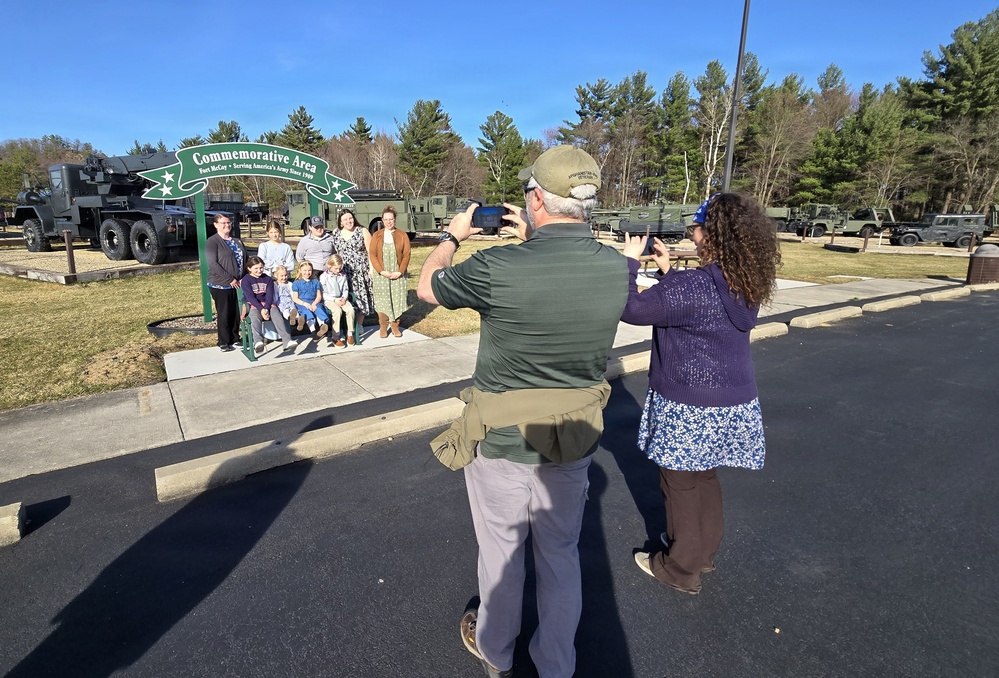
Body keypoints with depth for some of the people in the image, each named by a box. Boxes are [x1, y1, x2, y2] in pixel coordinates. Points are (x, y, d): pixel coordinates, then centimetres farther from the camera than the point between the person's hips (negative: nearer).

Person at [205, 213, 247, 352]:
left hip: (238, 284, 6)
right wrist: (230, 279, -19)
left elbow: (246, 259, 15)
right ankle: (224, 343, 12)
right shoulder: (212, 242, -5)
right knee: (224, 314, 2)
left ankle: (235, 340, 22)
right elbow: (212, 263, -15)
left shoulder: (237, 241, 15)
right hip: (221, 285, -5)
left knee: (237, 314, 9)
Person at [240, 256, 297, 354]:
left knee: (277, 315, -28)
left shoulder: (268, 279, 11)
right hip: (253, 305, -2)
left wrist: (266, 308, -18)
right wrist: (261, 309, -23)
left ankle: (287, 342, -42)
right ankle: (258, 342, -58)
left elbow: (269, 296, 1)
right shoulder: (246, 280, 2)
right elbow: (250, 297, -9)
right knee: (255, 317, -35)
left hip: (267, 304, 2)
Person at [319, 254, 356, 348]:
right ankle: (335, 337, -25)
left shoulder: (343, 275, 9)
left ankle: (350, 333, -13)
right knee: (337, 311, -33)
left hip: (341, 299, 4)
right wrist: (334, 300, -14)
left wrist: (344, 298, -5)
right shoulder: (324, 277, -4)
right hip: (329, 300, -4)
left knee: (350, 309, -26)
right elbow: (322, 293, -4)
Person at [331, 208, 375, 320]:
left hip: (361, 272, -2)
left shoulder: (363, 231, 2)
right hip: (343, 273, 2)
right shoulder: (336, 234, 10)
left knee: (360, 297, -1)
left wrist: (371, 268, -9)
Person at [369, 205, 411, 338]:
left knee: (397, 300, 3)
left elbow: (406, 255, -1)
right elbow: (373, 255, -1)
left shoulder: (402, 235, 4)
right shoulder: (376, 236, 4)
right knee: (382, 301, 2)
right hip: (381, 275, 0)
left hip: (398, 275, 0)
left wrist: (400, 271, -11)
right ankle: (383, 327, 11)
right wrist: (381, 271, -13)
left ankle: (395, 326, 14)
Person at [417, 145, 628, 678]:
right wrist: (532, 239, 17)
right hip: (575, 440, 4)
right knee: (561, 555, 22)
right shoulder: (616, 268, -12)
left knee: (500, 553, 20)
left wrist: (452, 237, 12)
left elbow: (426, 287, -4)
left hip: (501, 440, -3)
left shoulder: (496, 269, -26)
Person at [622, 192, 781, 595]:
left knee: (680, 484, 10)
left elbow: (630, 309, -25)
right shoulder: (744, 285, 2)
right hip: (733, 403, 8)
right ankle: (704, 549, 44)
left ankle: (681, 568, 28)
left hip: (690, 407, -8)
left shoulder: (693, 286, -26)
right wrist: (667, 269, 11)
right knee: (704, 477, 25)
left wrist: (629, 260, -13)